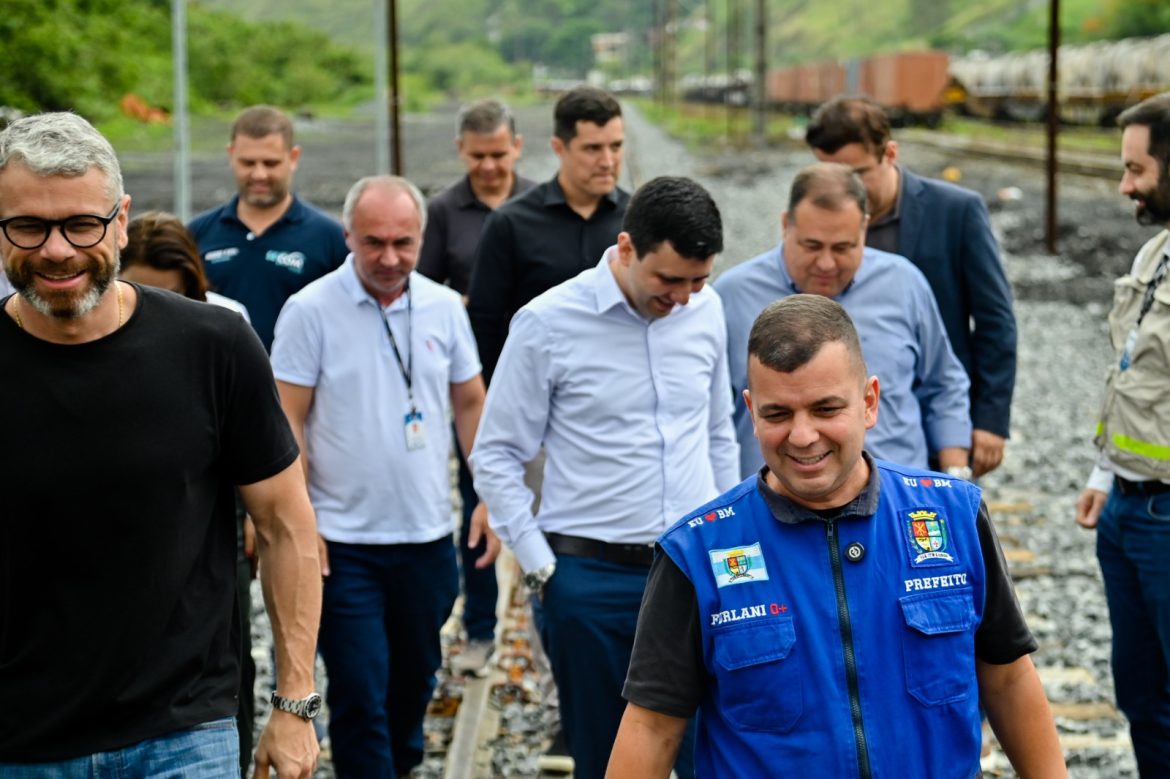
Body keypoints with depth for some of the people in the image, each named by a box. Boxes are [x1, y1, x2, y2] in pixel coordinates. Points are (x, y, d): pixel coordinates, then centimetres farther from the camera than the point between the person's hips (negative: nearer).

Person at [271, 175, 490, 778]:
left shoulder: (444, 306, 3)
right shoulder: (311, 310, -8)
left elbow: (469, 403, 13)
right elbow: (287, 419, -8)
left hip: (428, 535, 4)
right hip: (344, 542, -4)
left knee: (415, 680, 18)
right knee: (360, 694, -3)